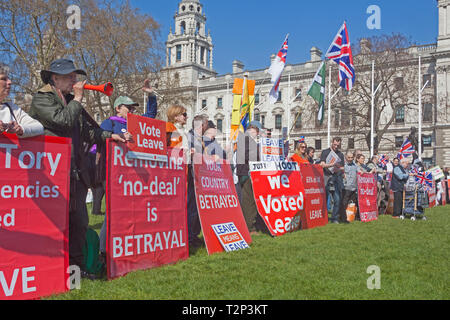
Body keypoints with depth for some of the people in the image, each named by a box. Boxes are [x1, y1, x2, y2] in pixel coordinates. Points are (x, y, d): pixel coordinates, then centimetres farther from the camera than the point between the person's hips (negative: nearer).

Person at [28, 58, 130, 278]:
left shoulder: (72, 101, 20)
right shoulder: (41, 99, -2)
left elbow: (88, 129, 22)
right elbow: (63, 120, -18)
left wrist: (108, 135, 8)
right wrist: (77, 99, -6)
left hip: (77, 173, 8)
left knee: (80, 222, 11)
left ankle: (76, 265, 21)